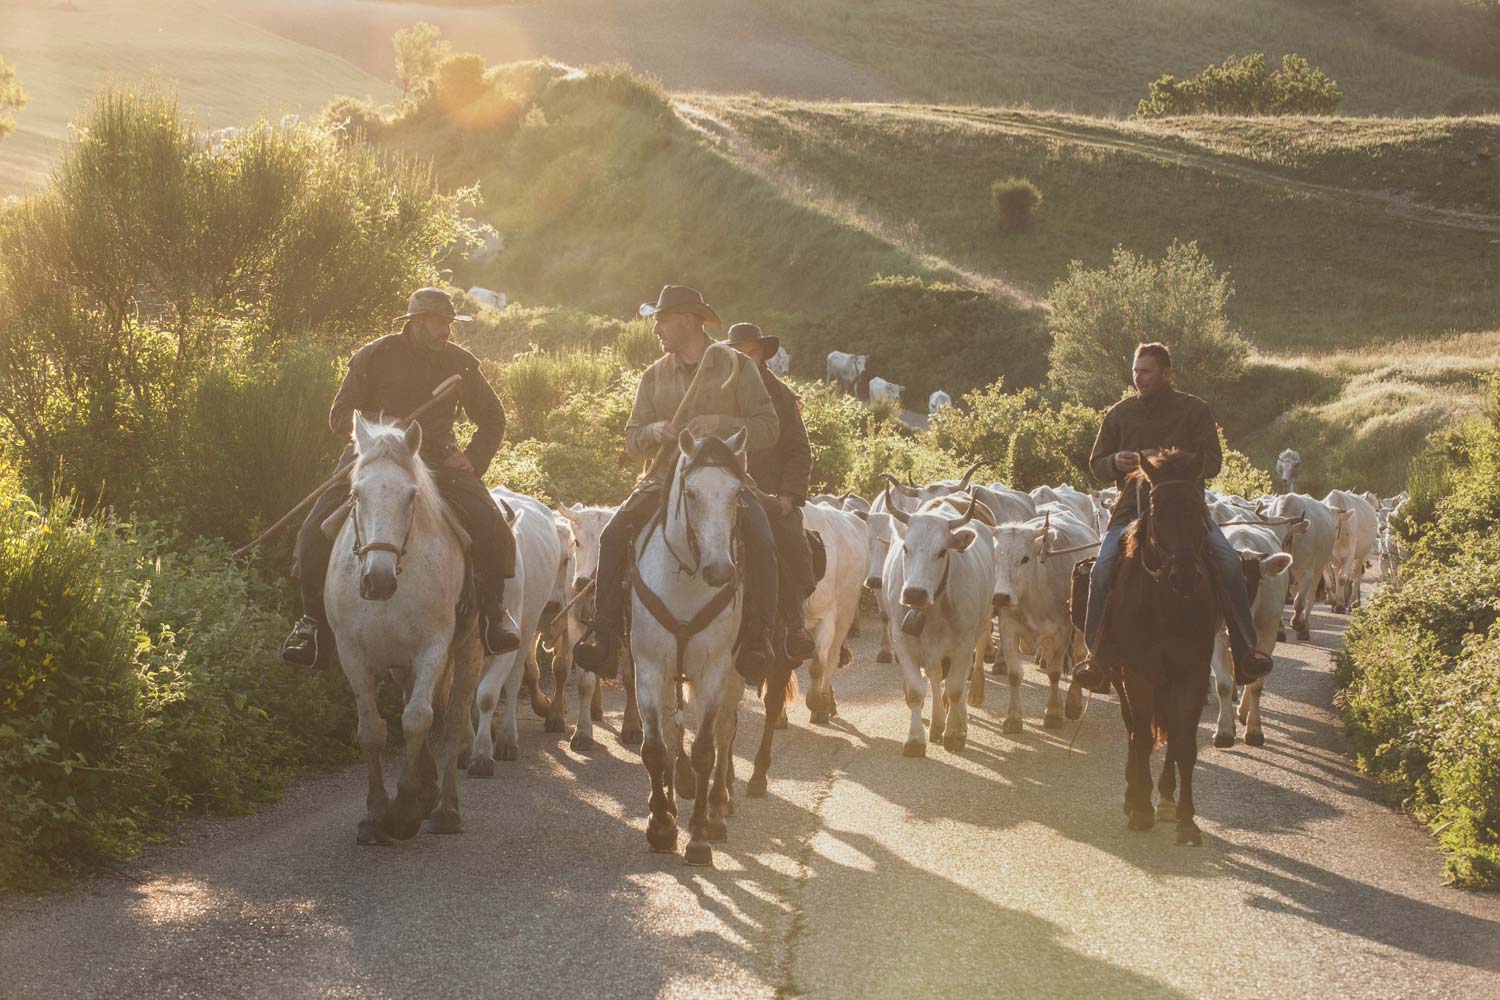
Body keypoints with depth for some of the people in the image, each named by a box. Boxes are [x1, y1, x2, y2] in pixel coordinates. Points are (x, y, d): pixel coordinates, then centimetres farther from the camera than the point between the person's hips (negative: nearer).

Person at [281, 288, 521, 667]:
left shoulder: (460, 363, 5)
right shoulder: (375, 357, -1)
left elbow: (492, 420, 17)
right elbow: (340, 416, 2)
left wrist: (473, 460, -1)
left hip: (439, 461, 1)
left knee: (491, 527, -22)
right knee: (315, 533, -18)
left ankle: (494, 615, -4)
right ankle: (313, 621, 0)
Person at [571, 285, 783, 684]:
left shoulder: (735, 367, 3)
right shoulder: (655, 375, 13)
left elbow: (768, 427, -2)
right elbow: (632, 440, 14)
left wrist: (722, 423, -19)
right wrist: (654, 431, -10)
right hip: (667, 478, 3)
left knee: (759, 542, -30)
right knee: (613, 537, -21)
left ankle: (758, 639, -21)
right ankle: (605, 632, -17)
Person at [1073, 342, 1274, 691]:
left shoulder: (1195, 410, 5)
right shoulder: (1119, 414, 10)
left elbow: (1213, 461, -3)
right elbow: (1096, 465, 14)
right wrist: (1116, 463, -10)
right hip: (1131, 509, 1)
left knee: (1229, 562, -22)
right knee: (1102, 569, -22)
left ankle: (1245, 651, -13)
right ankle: (1097, 656, -12)